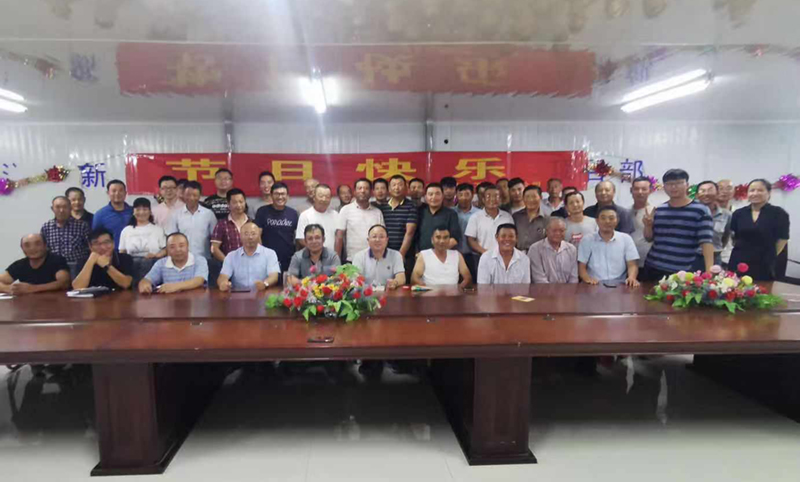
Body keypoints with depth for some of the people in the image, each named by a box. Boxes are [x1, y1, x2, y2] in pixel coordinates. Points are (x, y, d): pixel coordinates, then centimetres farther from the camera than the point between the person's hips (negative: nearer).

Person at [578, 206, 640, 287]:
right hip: (595, 286, -2)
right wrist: (588, 279, -16)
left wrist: (631, 277, -16)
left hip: (619, 285, 2)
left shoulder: (626, 239, 12)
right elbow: (581, 267, 6)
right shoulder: (587, 240, 8)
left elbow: (632, 265, 7)